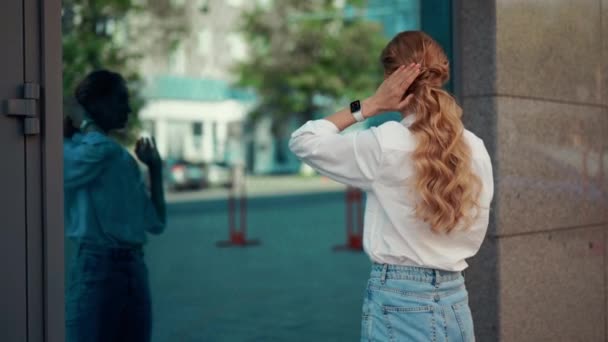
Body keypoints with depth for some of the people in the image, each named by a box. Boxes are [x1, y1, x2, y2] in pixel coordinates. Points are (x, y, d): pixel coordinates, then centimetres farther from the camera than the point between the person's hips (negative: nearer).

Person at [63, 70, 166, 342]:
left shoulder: (125, 160, 17)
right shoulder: (70, 153, -5)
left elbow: (155, 222, 16)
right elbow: (100, 149, -30)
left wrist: (155, 167, 14)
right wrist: (84, 123, -9)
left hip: (134, 268, 7)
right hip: (95, 268, -7)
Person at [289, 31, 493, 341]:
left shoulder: (385, 144, -13)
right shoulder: (476, 149, 2)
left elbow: (303, 141, -1)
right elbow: (473, 234, 10)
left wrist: (369, 105, -3)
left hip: (398, 302, -5)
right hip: (455, 303, 5)